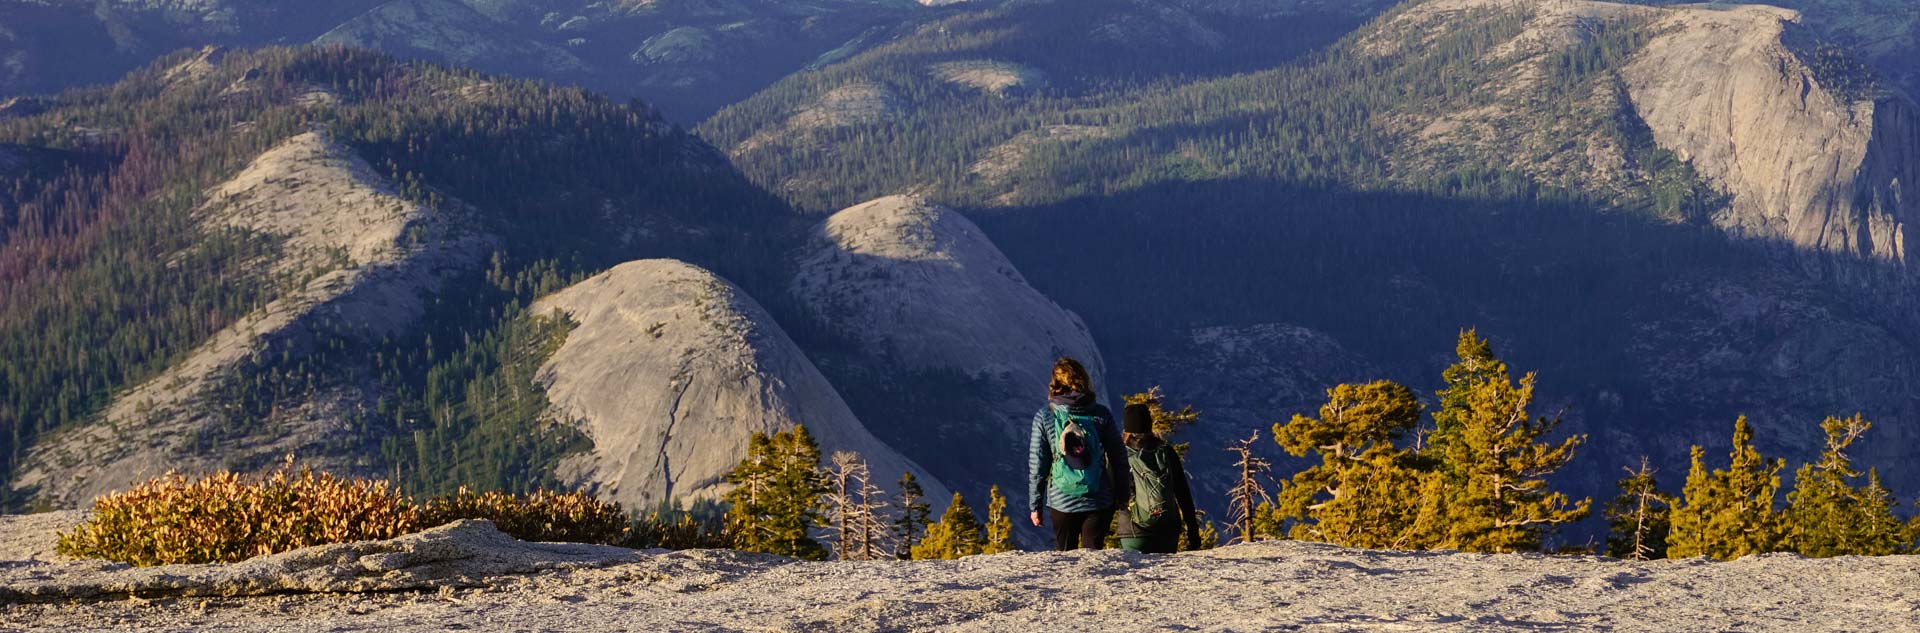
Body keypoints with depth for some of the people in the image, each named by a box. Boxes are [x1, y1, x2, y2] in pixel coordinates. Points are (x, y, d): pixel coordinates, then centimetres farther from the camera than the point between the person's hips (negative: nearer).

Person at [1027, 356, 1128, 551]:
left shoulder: (1044, 417, -4)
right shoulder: (1101, 414, -2)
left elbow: (1036, 464, -1)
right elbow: (1119, 457, 2)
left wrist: (1034, 505, 7)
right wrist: (1122, 497, 12)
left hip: (1061, 503, 0)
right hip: (1099, 502, 0)